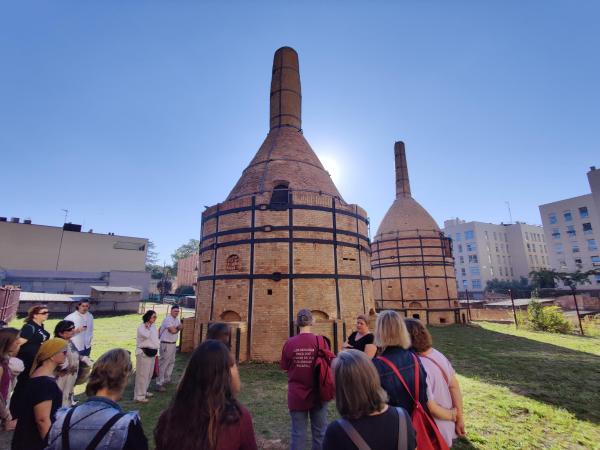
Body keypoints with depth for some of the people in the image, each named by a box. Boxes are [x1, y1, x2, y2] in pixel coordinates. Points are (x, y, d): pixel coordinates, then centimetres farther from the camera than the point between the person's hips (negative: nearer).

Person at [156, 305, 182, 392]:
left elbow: (180, 327, 2)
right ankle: (159, 383, 4)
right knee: (163, 364, -3)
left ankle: (166, 379, 35)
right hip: (166, 344, -9)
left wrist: (177, 328, -18)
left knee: (171, 362, 20)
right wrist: (178, 328, -6)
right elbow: (173, 331, -25)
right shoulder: (168, 319, -19)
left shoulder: (177, 319, 10)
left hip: (173, 344, 9)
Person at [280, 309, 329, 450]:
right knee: (320, 432, 18)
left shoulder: (289, 343, -12)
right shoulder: (320, 341, -14)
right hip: (318, 394, 0)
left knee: (298, 433, 14)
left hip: (297, 395, 0)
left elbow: (285, 367, -1)